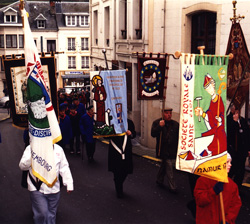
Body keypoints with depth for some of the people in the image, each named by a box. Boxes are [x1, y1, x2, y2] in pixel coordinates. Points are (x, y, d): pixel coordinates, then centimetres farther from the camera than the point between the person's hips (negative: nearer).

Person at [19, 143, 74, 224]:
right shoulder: (30, 148, -3)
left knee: (51, 215, 12)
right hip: (37, 188, -3)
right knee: (42, 213, -11)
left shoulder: (58, 149, 4)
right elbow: (22, 166, -7)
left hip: (53, 189, 3)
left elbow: (64, 168, 8)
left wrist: (69, 184, 6)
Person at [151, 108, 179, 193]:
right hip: (163, 150, -4)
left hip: (172, 150, 4)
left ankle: (159, 180, 37)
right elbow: (153, 134, -10)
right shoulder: (156, 123, 0)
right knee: (169, 167, -7)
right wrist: (159, 126, -23)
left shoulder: (175, 124, 5)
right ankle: (172, 187, 0)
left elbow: (179, 138, 4)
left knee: (164, 165, 17)